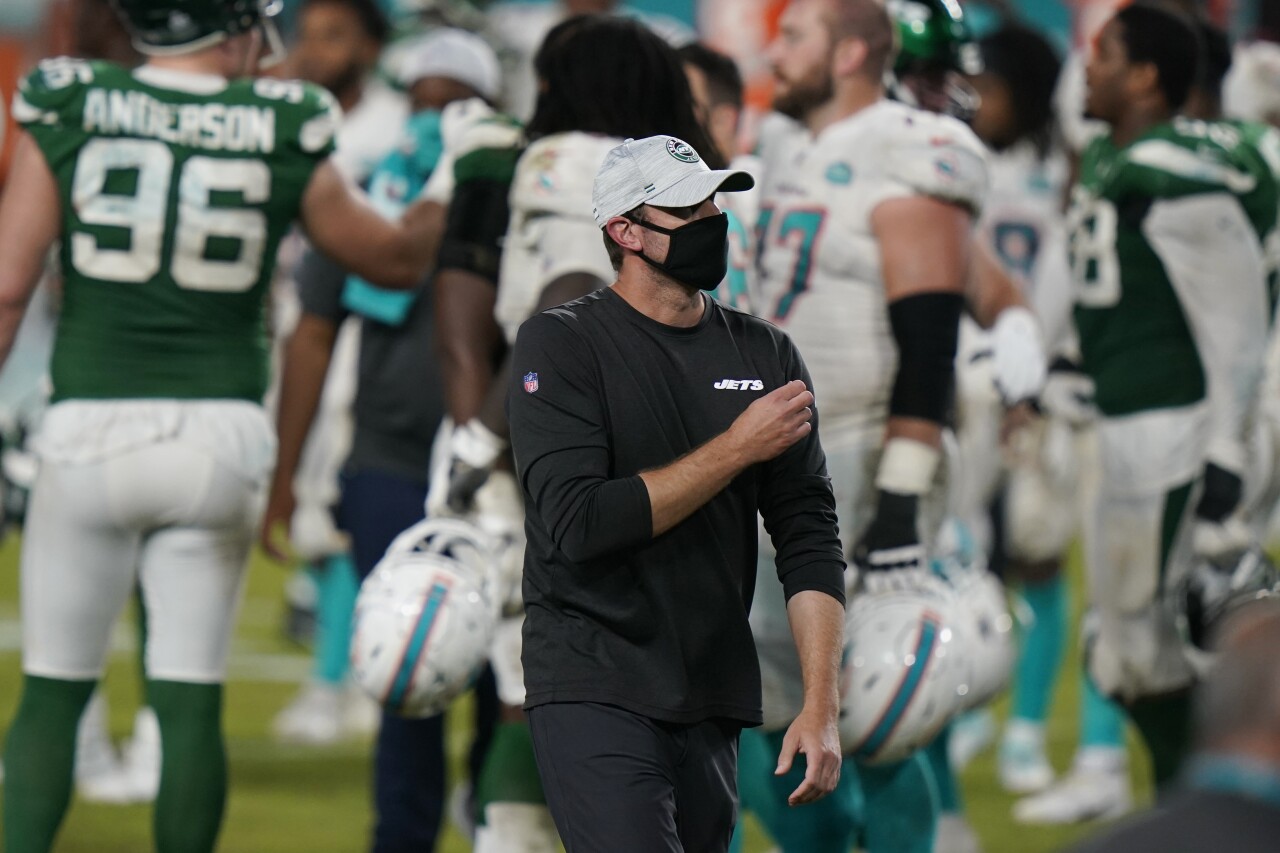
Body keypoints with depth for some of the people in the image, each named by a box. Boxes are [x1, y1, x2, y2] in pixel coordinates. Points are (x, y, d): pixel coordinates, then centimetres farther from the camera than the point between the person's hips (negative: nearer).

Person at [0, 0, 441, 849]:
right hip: (218, 429, 0)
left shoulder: (71, 112, -1)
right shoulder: (282, 134, 0)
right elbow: (398, 259, 14)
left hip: (92, 428, 0)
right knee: (191, 699, 6)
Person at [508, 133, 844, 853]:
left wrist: (821, 708, -4)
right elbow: (577, 523, -16)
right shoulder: (563, 344, -4)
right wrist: (737, 448, -12)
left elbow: (809, 536, 6)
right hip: (595, 692, -5)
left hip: (714, 706, 5)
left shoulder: (766, 355, 10)